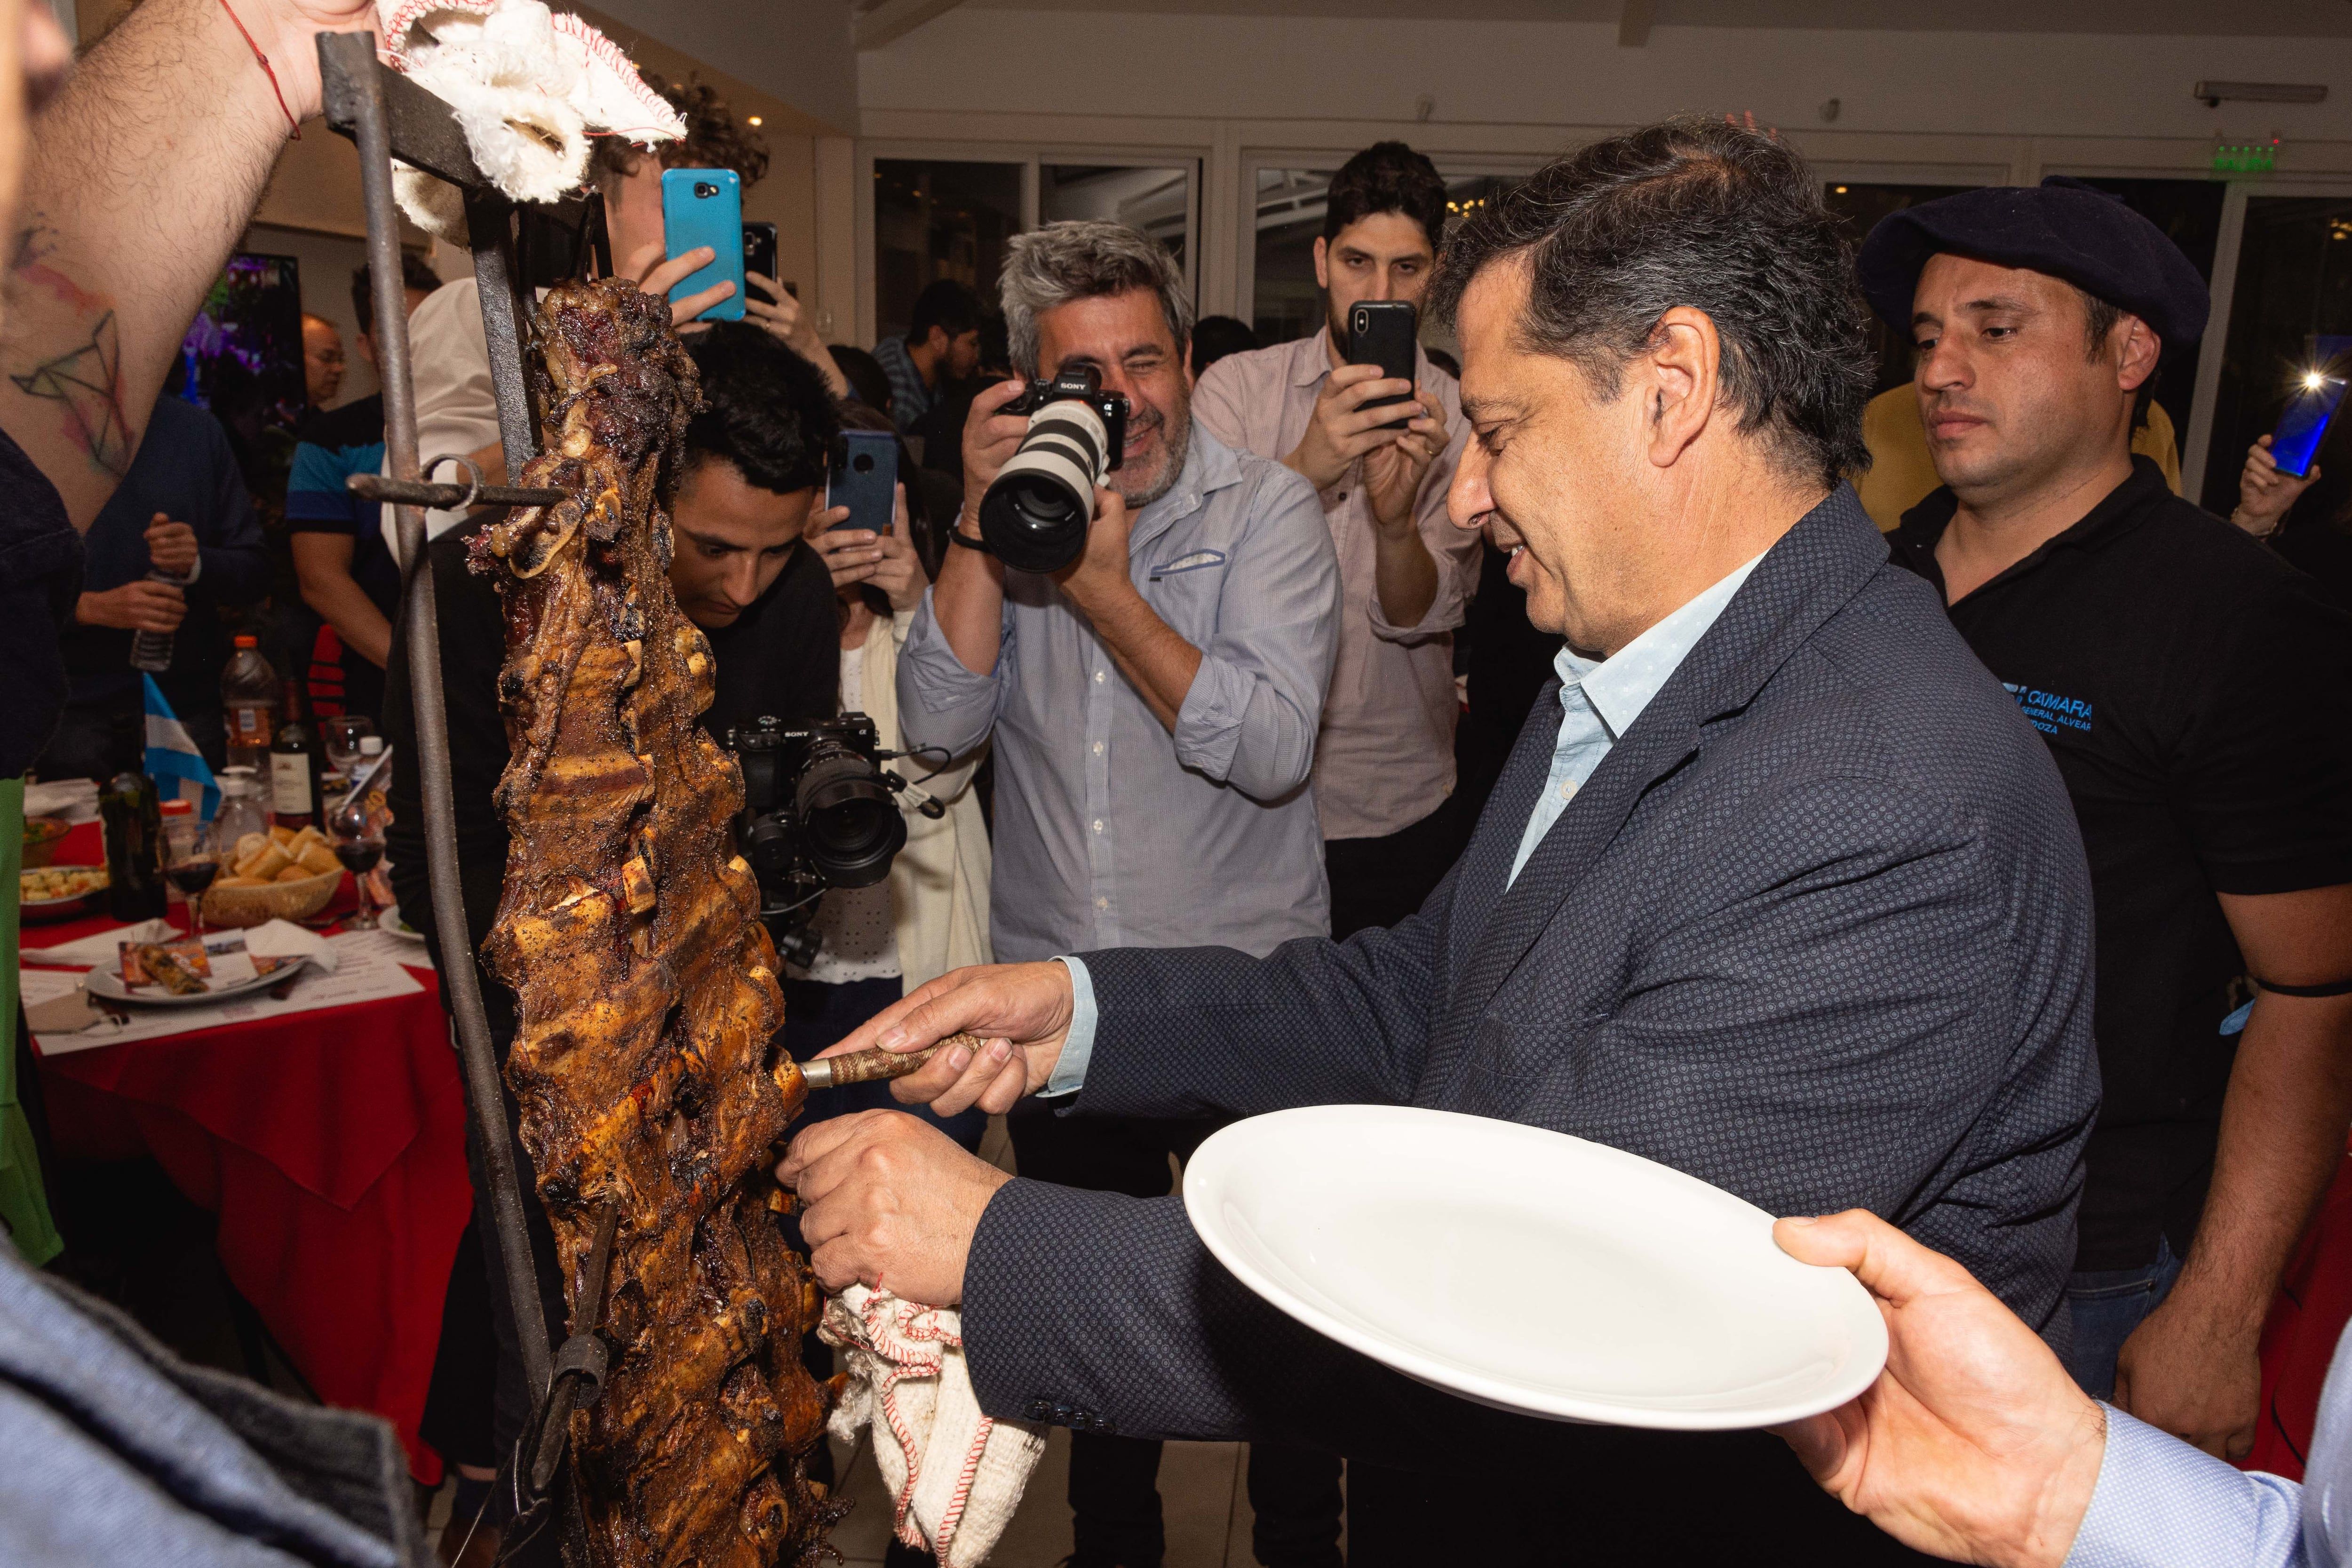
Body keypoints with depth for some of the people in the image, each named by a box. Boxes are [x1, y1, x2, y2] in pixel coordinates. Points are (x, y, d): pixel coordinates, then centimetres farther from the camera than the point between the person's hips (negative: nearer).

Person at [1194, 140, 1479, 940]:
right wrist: (1304, 469, -31)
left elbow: (1419, 616, -11)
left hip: (1398, 807, 0)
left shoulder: (1459, 418, -1)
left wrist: (1395, 518, -32)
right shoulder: (1237, 385, 0)